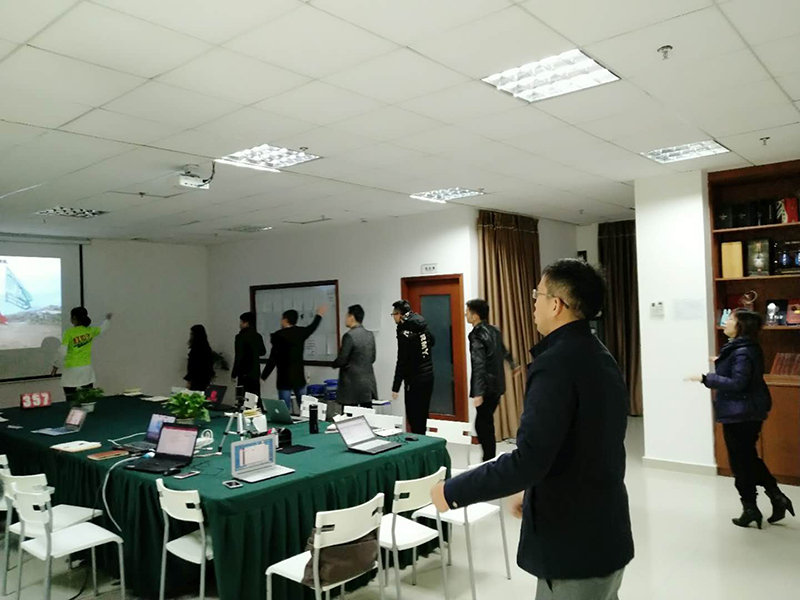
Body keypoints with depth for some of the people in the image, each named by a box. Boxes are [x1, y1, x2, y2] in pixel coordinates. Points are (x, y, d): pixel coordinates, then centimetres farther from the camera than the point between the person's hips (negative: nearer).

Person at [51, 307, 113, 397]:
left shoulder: (69, 333, -10)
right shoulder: (90, 330, 2)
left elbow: (62, 352, -12)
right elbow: (101, 329, 24)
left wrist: (56, 366, 2)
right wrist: (107, 320, 43)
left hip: (72, 370, -4)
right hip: (87, 369, 4)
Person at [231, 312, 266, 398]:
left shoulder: (241, 336, -12)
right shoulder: (258, 336, 8)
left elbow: (238, 357, -15)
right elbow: (263, 352, 20)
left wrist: (234, 374, -9)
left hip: (244, 373, -7)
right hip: (255, 373, 7)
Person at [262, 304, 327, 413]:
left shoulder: (279, 335, -12)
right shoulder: (300, 332, 2)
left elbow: (273, 359, -12)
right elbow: (312, 328, 26)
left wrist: (263, 377, -3)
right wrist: (319, 315, 44)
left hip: (285, 378, -5)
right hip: (299, 377, 5)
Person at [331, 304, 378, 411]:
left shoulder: (349, 336, -15)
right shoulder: (370, 335, 7)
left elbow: (342, 360, -14)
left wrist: (333, 365, 6)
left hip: (352, 384, -7)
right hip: (368, 383, 7)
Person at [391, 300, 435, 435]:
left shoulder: (404, 334, -16)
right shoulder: (423, 327, 6)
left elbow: (402, 362, -17)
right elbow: (432, 341, 29)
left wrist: (395, 387, -14)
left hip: (415, 381, -8)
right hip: (428, 377, 8)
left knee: (414, 418, -2)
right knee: (422, 416, 15)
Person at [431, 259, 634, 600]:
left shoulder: (555, 363, -23)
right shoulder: (600, 357, 6)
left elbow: (528, 458, -29)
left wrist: (453, 492, -19)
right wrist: (533, 491, 20)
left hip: (574, 545, -8)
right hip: (607, 535, 9)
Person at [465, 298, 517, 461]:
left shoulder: (476, 334, -15)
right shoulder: (494, 330, 10)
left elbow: (479, 365, -24)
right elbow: (503, 351, 28)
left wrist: (478, 392, -28)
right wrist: (512, 364, 48)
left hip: (486, 388, -8)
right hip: (497, 385, 8)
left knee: (483, 425, -2)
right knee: (485, 424, 15)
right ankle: (490, 459, 20)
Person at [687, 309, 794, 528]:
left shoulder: (742, 353, -22)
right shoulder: (743, 348, 9)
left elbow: (737, 383, -27)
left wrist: (706, 378, -27)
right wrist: (721, 363, 15)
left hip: (740, 415, -10)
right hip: (747, 413, 10)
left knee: (741, 462, 4)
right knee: (749, 458, 21)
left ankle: (750, 509, 16)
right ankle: (777, 497, 25)